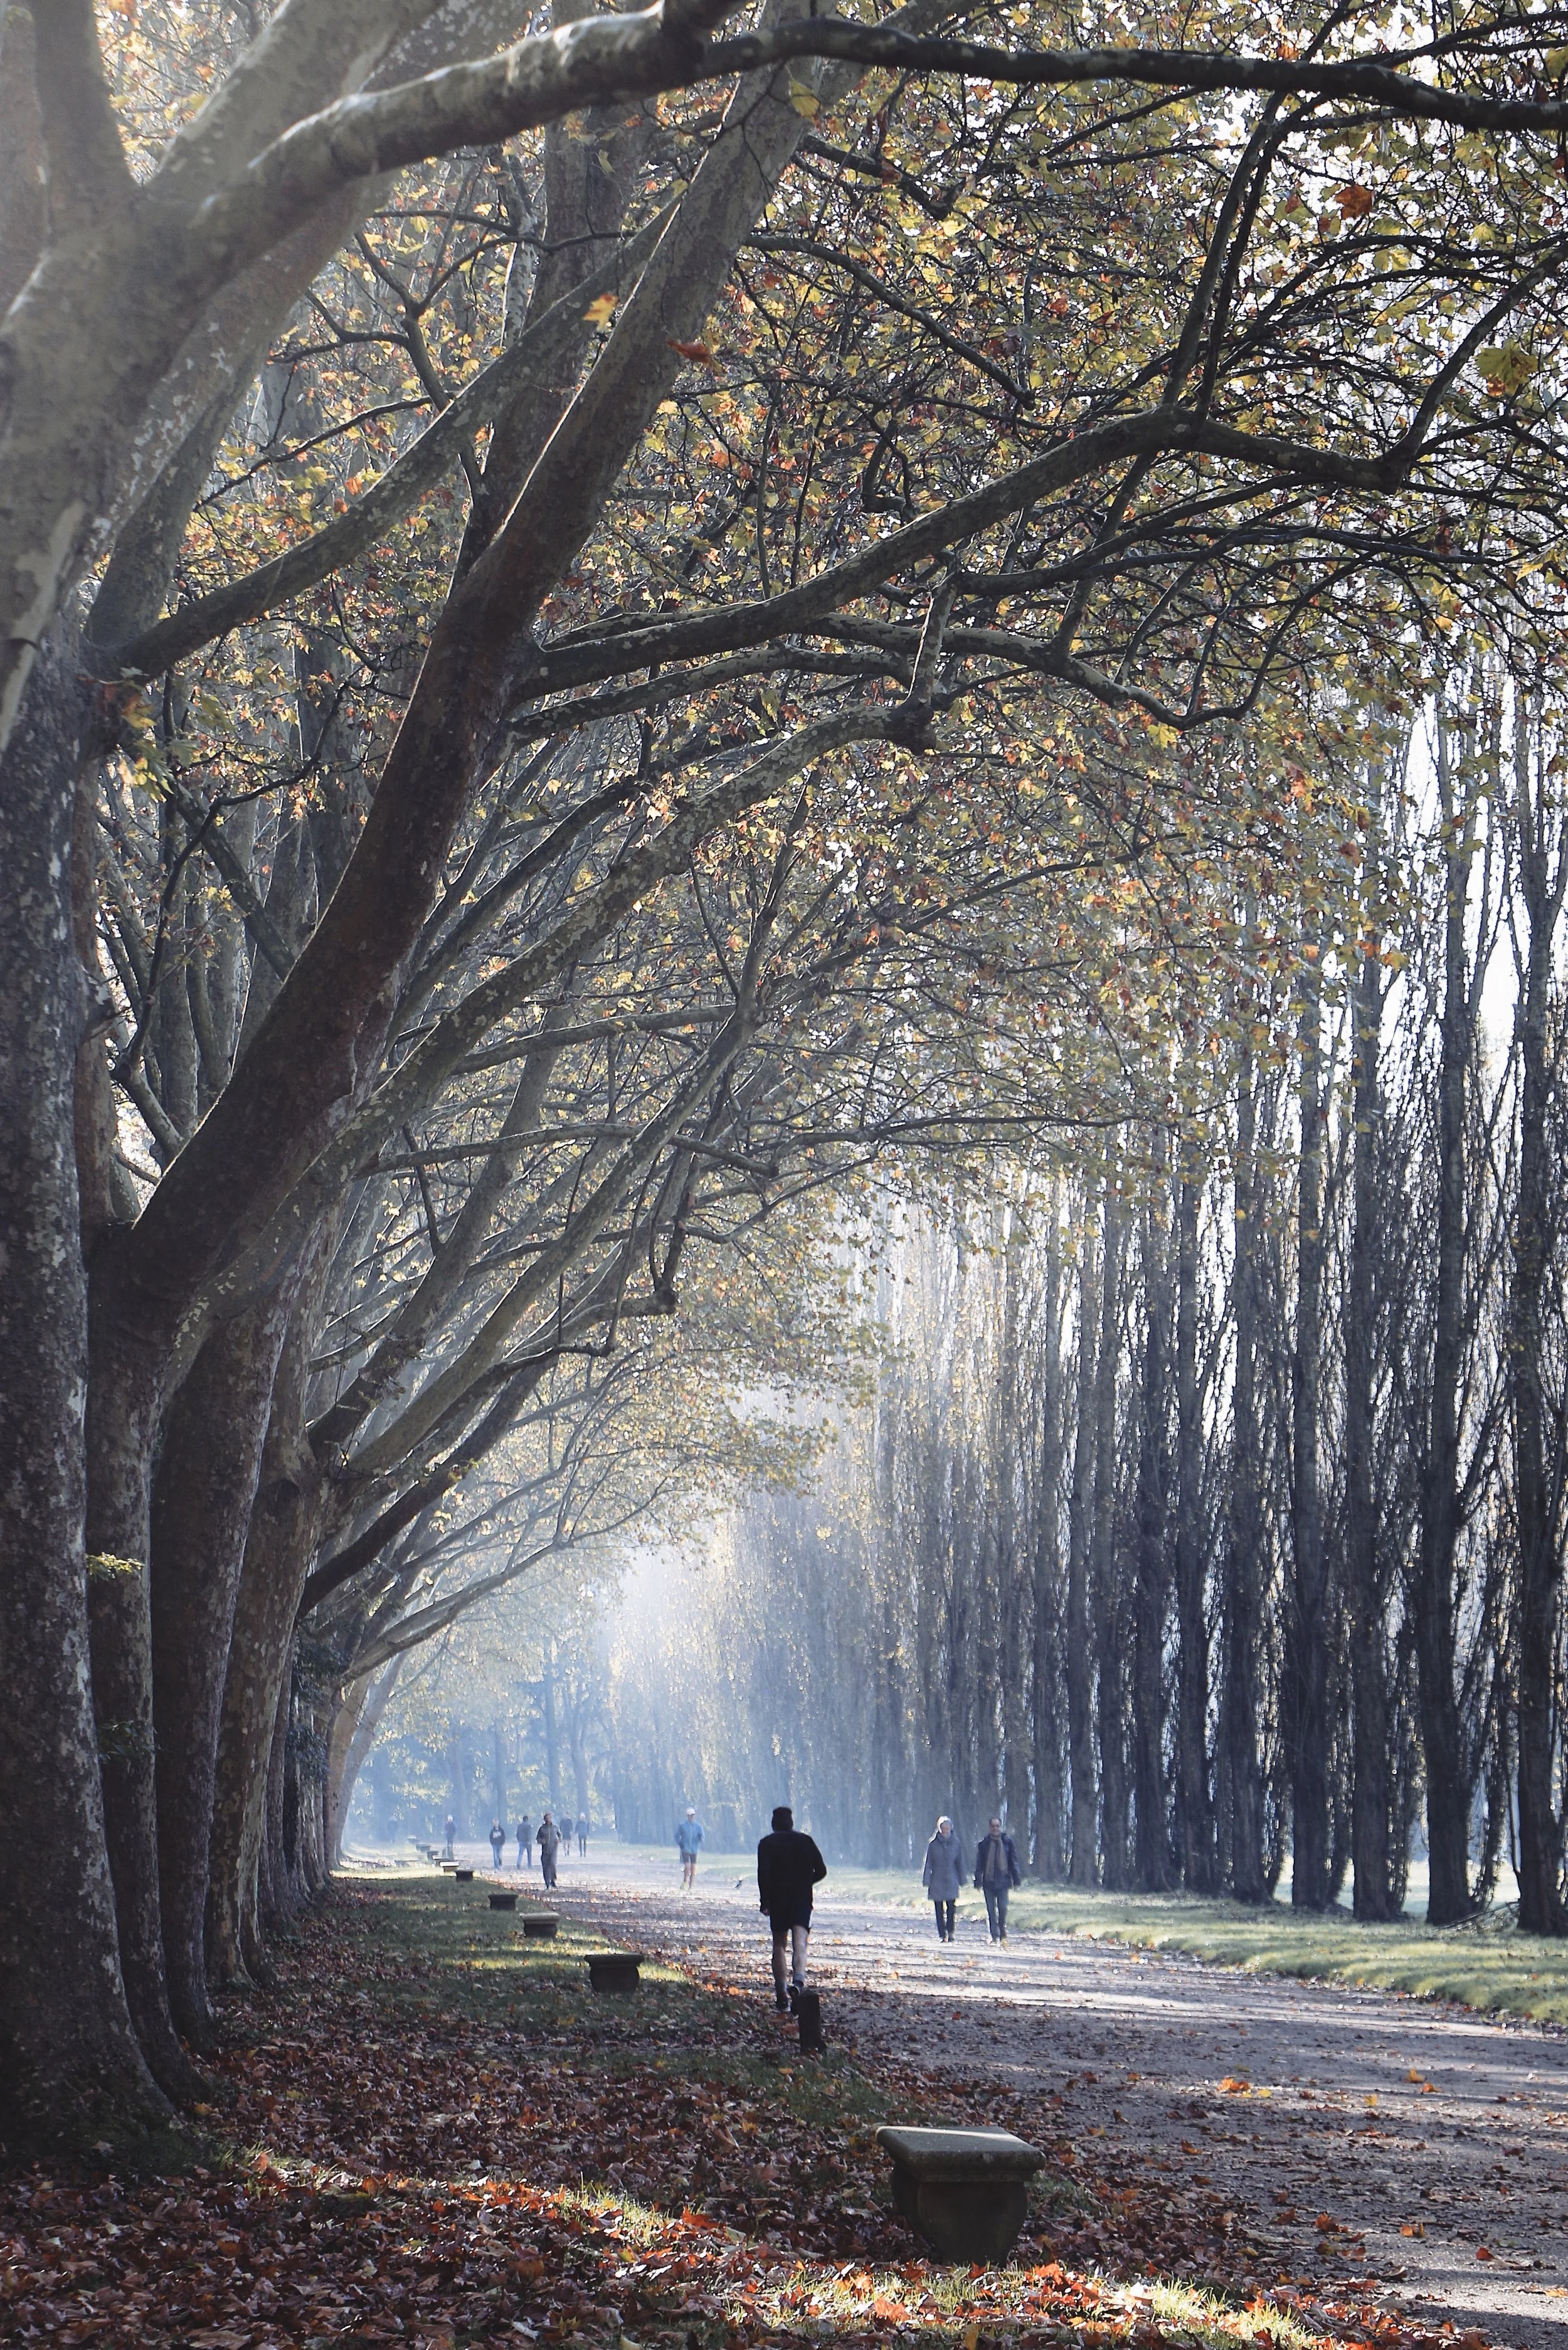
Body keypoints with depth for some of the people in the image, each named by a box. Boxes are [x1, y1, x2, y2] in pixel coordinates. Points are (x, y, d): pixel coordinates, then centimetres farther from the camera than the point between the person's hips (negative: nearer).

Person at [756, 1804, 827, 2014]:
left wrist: (765, 1901, -4)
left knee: (779, 1945, 10)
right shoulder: (805, 1841, 7)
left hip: (777, 1899, 0)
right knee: (799, 1943, -10)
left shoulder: (767, 1843, 3)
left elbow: (764, 1873, -9)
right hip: (802, 1899, 0)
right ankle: (798, 1981, -38)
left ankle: (781, 1996, 8)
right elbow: (821, 1870, 4)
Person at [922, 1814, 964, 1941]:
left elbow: (960, 1863, 11)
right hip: (937, 1882, 0)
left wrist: (961, 1880, 10)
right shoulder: (933, 1844, -1)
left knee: (952, 1909, -9)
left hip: (952, 1882, 0)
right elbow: (928, 1863, 1)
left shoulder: (956, 1844, 3)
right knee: (939, 1910, 2)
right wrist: (926, 1880, -3)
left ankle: (951, 1932, 8)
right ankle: (942, 1935, 10)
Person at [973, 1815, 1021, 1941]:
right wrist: (978, 1880, 1)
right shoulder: (984, 1843, 3)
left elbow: (1013, 1861, 9)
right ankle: (994, 1935, 9)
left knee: (1003, 1908, -6)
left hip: (1003, 1880, -1)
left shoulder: (1007, 1842, 4)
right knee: (991, 1910, 2)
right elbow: (979, 1863, 6)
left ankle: (1003, 1931, 12)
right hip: (988, 1881, 1)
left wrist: (1016, 1880, 7)